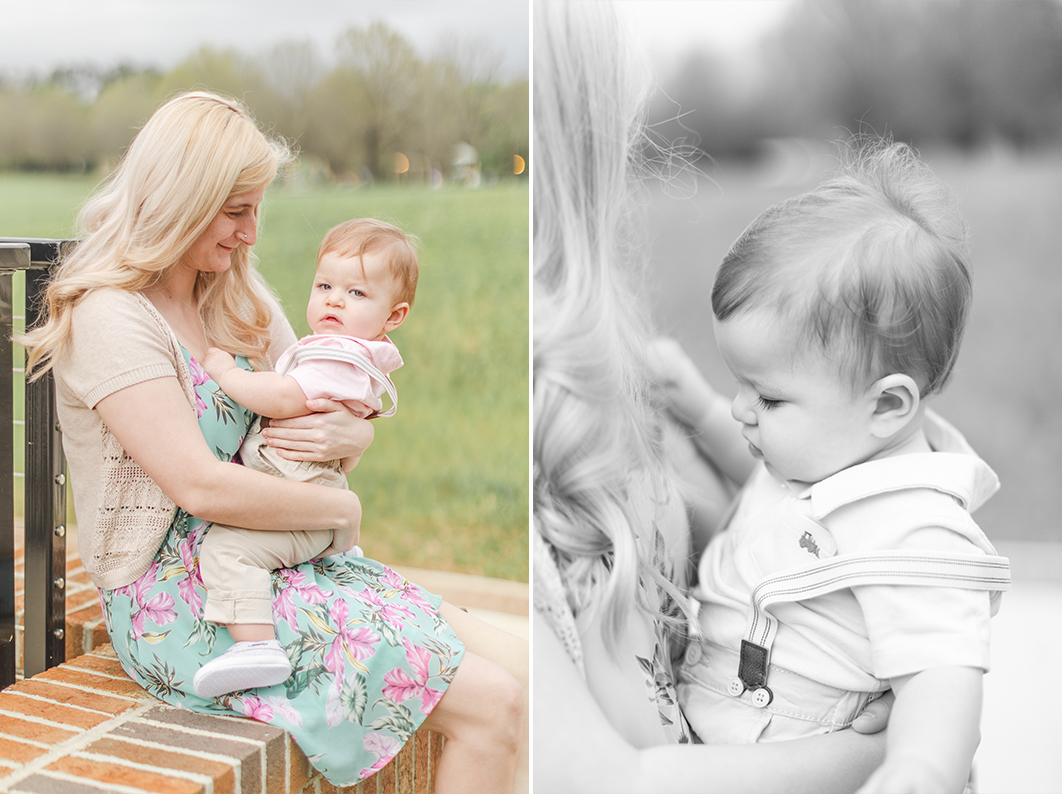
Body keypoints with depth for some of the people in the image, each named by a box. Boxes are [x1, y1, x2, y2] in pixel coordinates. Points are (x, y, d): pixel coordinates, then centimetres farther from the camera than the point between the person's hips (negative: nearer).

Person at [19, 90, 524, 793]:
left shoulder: (239, 302, 13)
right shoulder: (110, 318, -14)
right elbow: (201, 486, -24)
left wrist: (349, 435, -9)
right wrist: (342, 509, -11)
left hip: (265, 566, 9)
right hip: (176, 606, -8)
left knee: (504, 660, -5)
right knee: (491, 706, -17)